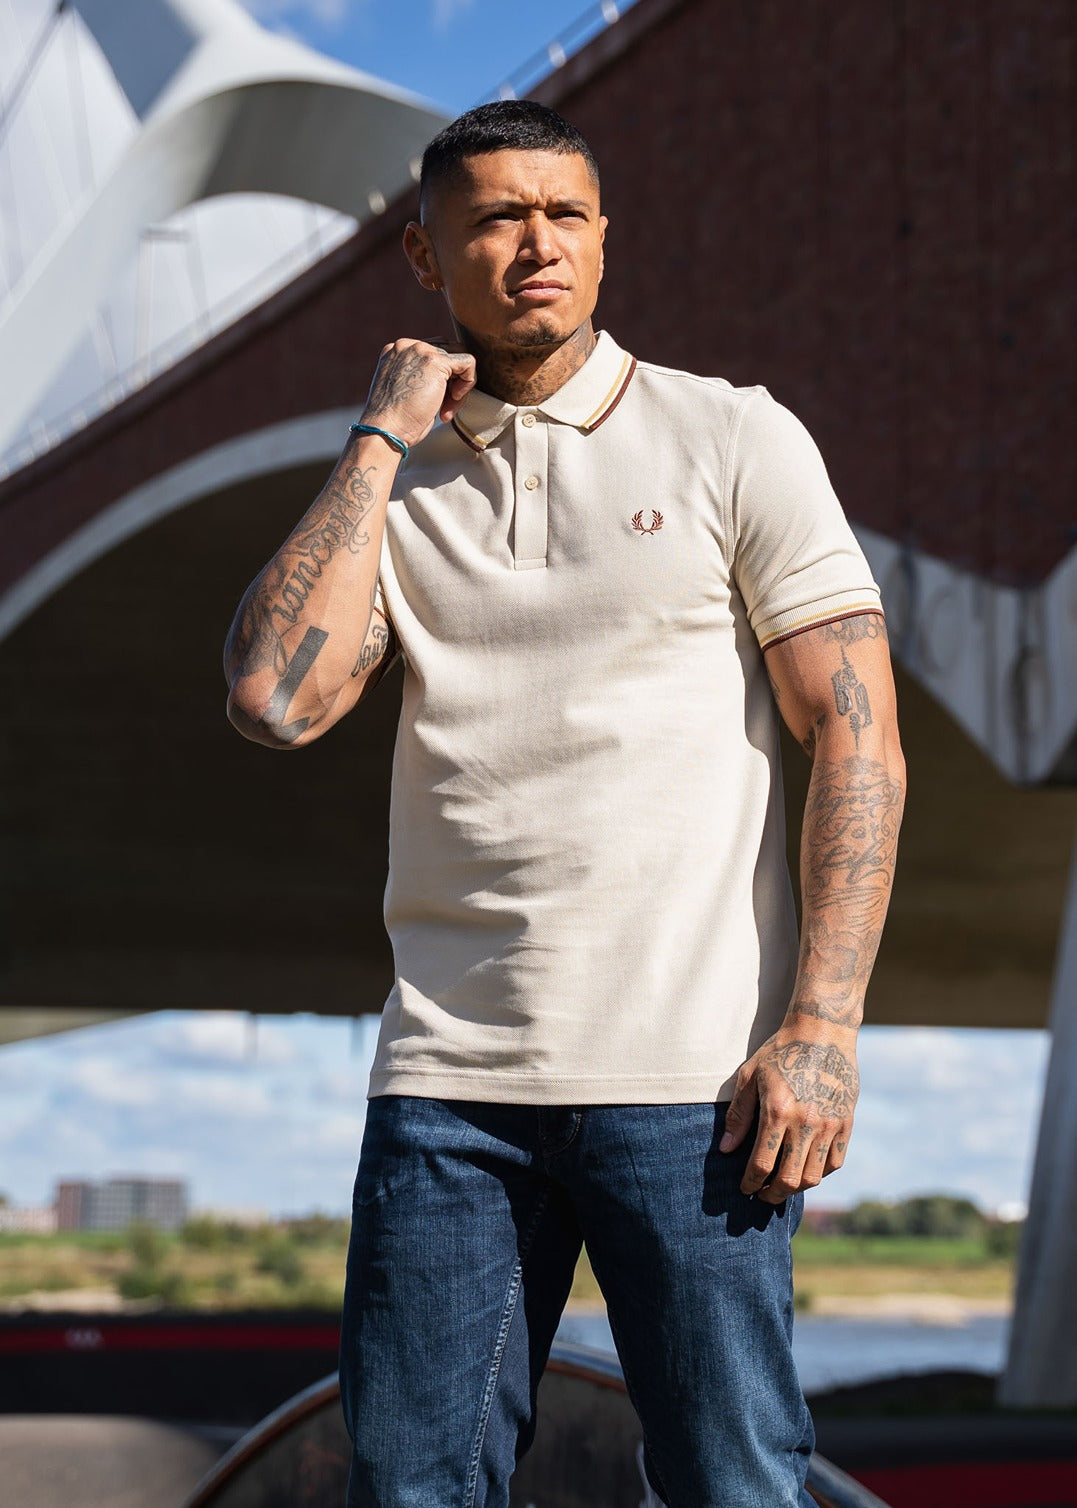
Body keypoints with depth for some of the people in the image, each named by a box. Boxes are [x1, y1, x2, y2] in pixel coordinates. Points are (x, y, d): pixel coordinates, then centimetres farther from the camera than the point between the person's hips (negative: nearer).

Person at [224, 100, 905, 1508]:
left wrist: (820, 1027, -10)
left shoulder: (735, 440, 5)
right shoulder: (395, 487, 13)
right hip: (449, 1073, 3)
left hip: (691, 1073, -3)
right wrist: (384, 439, 0)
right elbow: (277, 698, -5)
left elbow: (860, 738, -1)